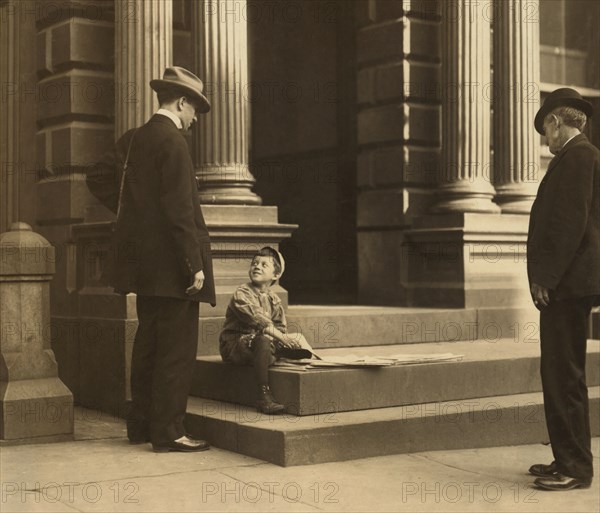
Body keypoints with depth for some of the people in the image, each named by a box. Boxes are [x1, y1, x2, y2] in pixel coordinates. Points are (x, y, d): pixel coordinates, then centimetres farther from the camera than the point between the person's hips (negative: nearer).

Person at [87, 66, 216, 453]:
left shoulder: (133, 139, 13)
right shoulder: (172, 141, -13)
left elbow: (99, 179, 16)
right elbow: (179, 209, -19)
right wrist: (195, 264, -18)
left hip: (143, 262, 9)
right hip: (171, 264, -9)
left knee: (149, 343, 15)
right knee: (177, 347, -4)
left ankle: (141, 425, 21)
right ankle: (168, 432, -2)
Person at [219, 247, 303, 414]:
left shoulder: (273, 300, 14)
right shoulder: (242, 294, -7)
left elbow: (280, 328, 9)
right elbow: (256, 318, -23)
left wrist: (286, 340, -15)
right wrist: (280, 336, -32)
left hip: (259, 346, 7)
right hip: (235, 345, -7)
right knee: (263, 340, -36)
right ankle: (264, 396, -38)